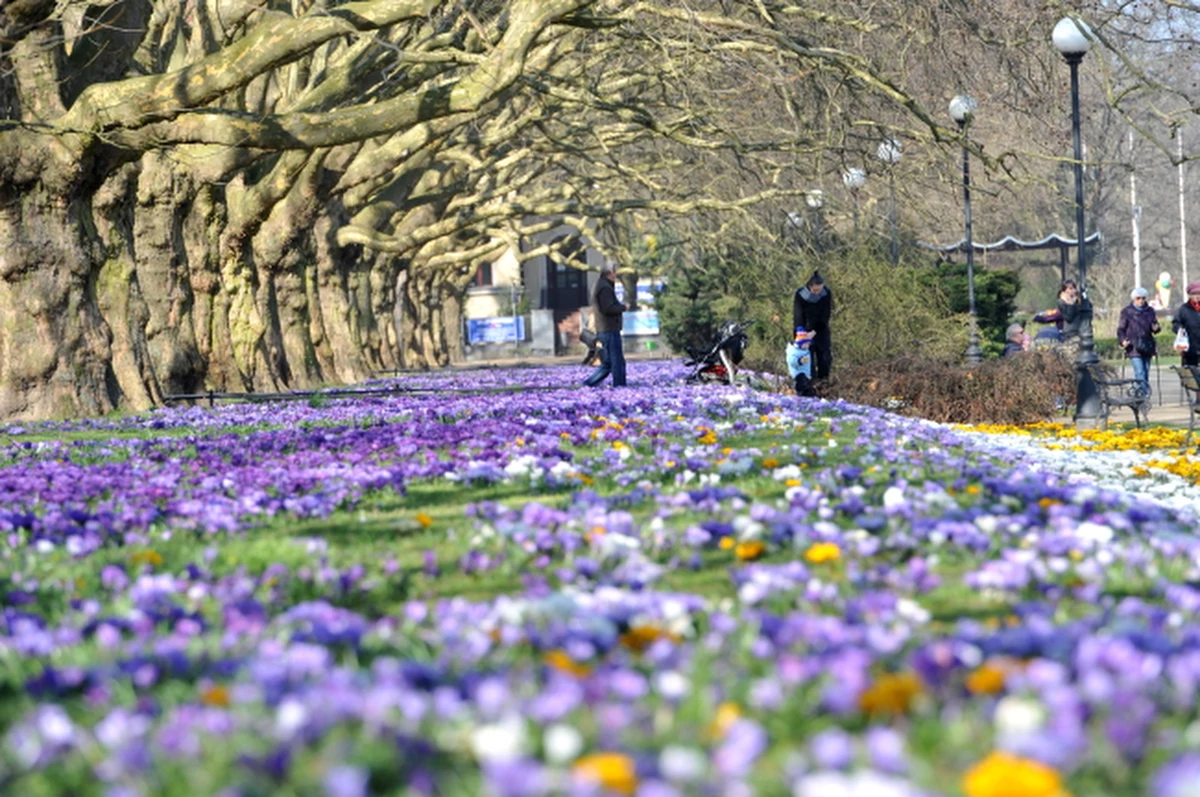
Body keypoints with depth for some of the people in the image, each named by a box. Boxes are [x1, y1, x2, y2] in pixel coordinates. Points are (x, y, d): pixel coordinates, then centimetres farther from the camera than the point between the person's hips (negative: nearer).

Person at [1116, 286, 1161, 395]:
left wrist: (1156, 328, -9)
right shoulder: (1127, 311, 0)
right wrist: (1123, 340, -17)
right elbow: (1121, 329, 0)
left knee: (1146, 373, 8)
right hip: (1133, 347, -4)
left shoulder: (1150, 311, 10)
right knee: (1140, 373, -15)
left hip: (1147, 347, 4)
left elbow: (1155, 326, 15)